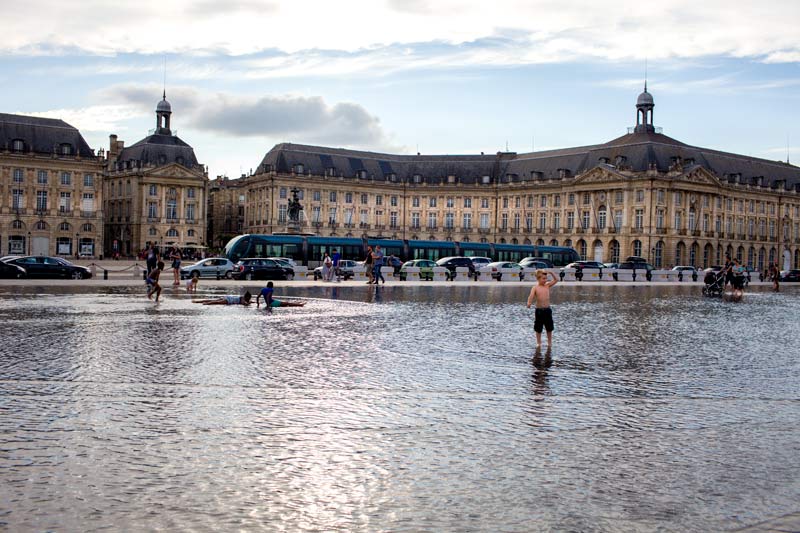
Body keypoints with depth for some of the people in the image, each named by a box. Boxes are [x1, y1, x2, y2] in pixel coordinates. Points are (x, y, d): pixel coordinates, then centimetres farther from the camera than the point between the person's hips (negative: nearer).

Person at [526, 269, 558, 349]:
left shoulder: (547, 285, 4)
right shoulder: (535, 287, -7)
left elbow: (556, 280, 3)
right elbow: (531, 296, -20)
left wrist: (551, 273, -12)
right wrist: (529, 303, -39)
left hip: (547, 309, 3)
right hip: (539, 310, -3)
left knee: (549, 328, 10)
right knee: (538, 328, 6)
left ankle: (549, 342, 22)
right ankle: (538, 343, 17)